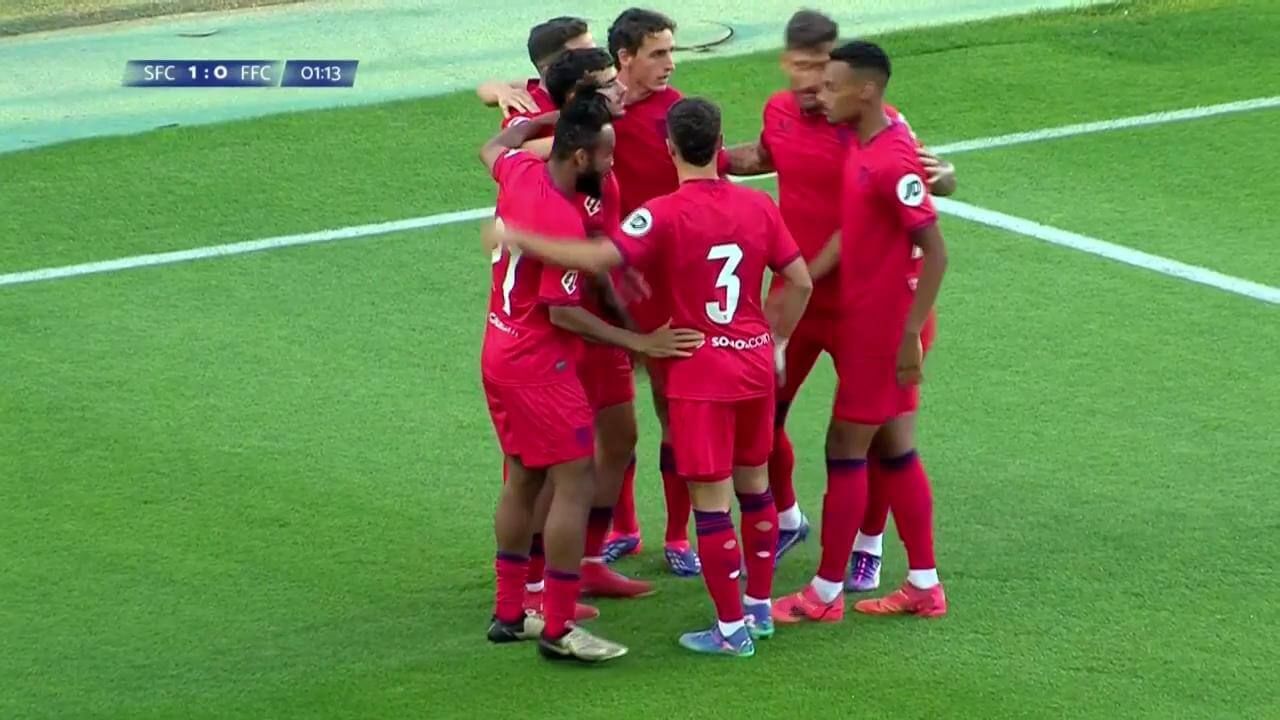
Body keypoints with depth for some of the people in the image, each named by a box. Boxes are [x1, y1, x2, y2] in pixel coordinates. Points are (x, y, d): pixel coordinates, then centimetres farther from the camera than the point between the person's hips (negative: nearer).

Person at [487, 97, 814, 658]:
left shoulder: (665, 215, -17)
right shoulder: (759, 205, 0)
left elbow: (599, 258, -28)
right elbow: (800, 281, 4)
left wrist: (518, 239, -20)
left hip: (700, 376, -6)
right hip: (755, 363, 6)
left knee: (712, 501, 1)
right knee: (754, 486, 20)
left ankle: (731, 627, 6)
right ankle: (760, 606, 31)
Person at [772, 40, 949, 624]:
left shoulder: (892, 164, -23)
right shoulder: (860, 143, 4)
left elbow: (935, 253, -23)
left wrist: (910, 336, -22)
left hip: (881, 330, -9)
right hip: (861, 319, 9)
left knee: (845, 450, 0)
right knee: (894, 449, 14)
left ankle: (825, 594, 10)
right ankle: (924, 586, 21)